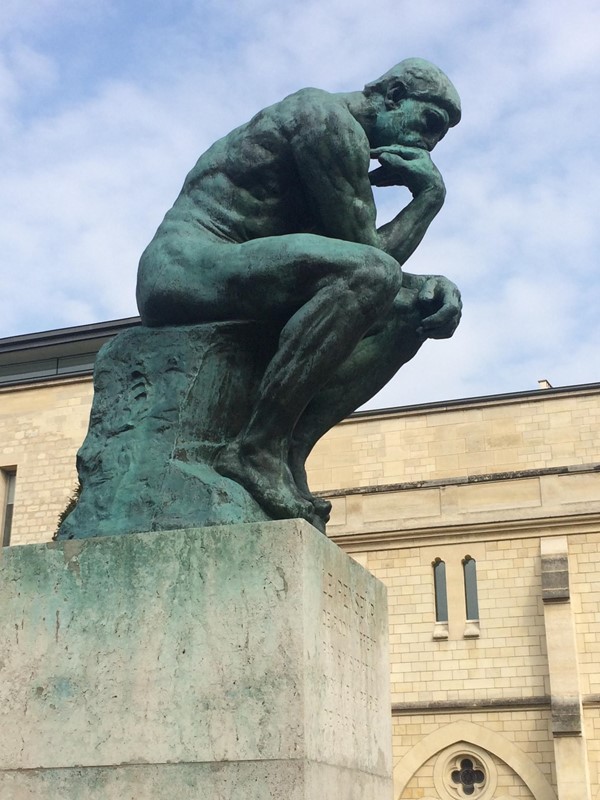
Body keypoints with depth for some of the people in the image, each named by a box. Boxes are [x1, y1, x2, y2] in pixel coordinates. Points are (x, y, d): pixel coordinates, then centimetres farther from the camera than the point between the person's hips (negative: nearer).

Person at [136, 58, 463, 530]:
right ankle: (256, 449, -28)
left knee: (408, 317, 5)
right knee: (370, 274, -31)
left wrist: (430, 288, -2)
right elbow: (362, 251, -13)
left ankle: (291, 450, -12)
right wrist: (430, 194, -1)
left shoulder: (349, 156, 25)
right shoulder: (329, 119, -7)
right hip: (187, 266, -10)